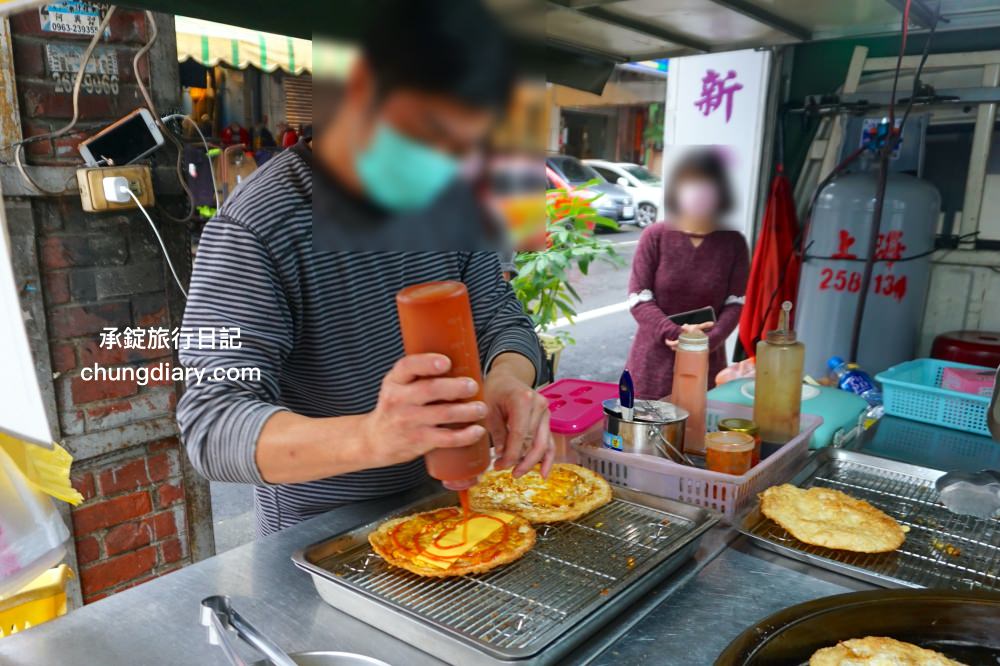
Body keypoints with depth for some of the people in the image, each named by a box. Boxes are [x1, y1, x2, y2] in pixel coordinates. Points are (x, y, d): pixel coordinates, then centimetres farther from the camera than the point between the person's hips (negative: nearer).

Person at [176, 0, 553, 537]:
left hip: (438, 508, 3)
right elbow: (210, 423, -27)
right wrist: (370, 438, -46)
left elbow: (499, 317, -2)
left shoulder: (452, 202, -5)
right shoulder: (257, 227, -23)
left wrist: (508, 381, -26)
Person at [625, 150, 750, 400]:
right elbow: (638, 299, -7)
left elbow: (735, 303, 0)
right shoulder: (655, 236, -4)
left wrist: (707, 341, -17)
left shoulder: (733, 243, 1)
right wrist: (676, 333, -19)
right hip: (654, 361, -1)